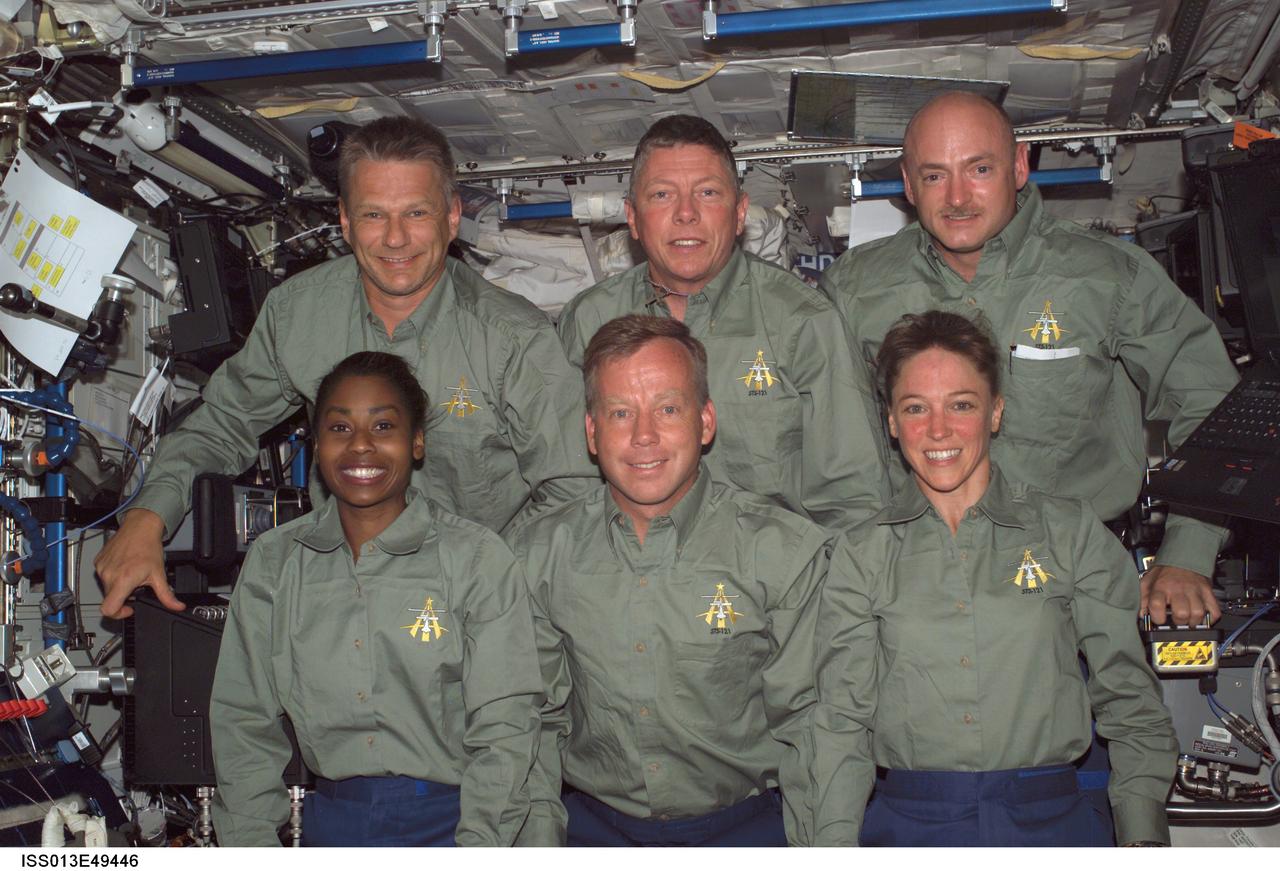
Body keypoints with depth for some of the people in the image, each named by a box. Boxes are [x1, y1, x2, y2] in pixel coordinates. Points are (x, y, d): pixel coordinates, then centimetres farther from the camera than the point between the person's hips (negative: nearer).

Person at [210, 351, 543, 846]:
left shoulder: (478, 559, -1)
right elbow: (244, 719, 9)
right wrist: (251, 845, 0)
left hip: (450, 820, -3)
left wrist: (475, 846, -14)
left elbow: (504, 727, -5)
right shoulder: (272, 563, 8)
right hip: (331, 819, 4)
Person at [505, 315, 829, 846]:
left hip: (744, 824, 0)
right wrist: (540, 846, -4)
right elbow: (533, 722, 6)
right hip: (594, 826, 1)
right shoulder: (535, 554, 1)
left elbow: (808, 726, -3)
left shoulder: (786, 552, -6)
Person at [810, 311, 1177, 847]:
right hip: (908, 824, 0)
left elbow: (1131, 705, 11)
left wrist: (1144, 835, -2)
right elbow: (842, 718, 6)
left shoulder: (1072, 532, 10)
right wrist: (836, 845, -6)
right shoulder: (861, 555, 11)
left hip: (1049, 820, 0)